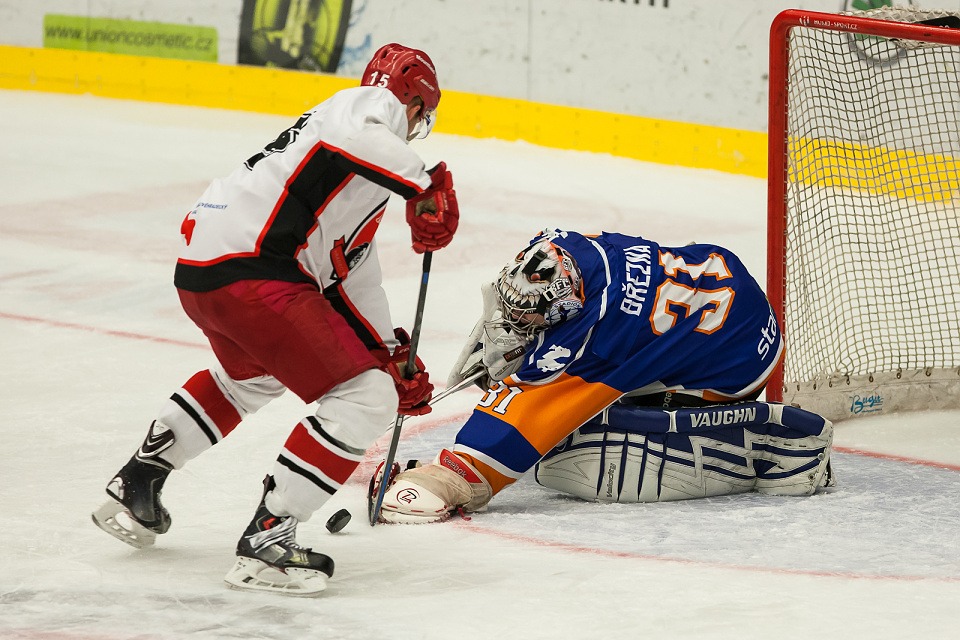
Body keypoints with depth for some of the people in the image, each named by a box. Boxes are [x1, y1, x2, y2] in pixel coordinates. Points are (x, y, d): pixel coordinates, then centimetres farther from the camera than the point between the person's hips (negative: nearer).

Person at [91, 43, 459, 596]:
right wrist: (428, 190, -25)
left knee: (251, 379, 39)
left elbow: (353, 273, 30)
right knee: (364, 400, -8)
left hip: (202, 266, 11)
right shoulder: (375, 104, 1)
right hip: (250, 273, -11)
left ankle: (136, 486, 47)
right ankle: (267, 541, -6)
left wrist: (394, 357, 29)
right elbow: (355, 137, -25)